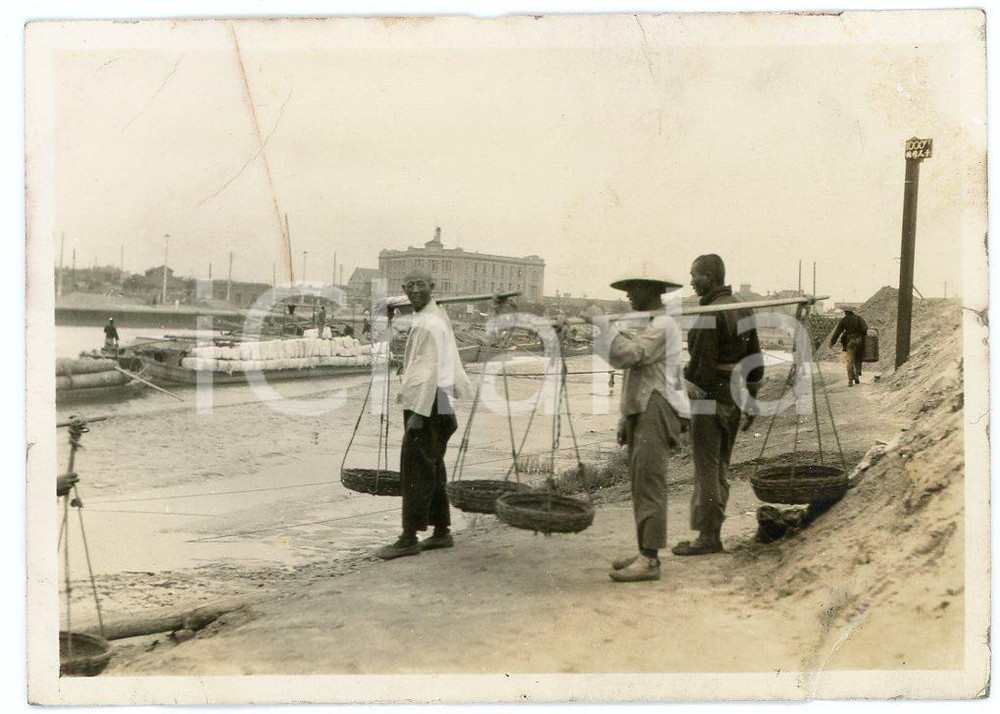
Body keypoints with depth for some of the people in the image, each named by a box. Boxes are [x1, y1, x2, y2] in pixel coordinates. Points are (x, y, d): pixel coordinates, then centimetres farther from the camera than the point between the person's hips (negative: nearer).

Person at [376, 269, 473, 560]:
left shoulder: (429, 324, -15)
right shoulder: (438, 315, 15)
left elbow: (430, 370, -20)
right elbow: (451, 362, 19)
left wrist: (418, 412, -22)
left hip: (425, 404, -10)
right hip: (436, 404, 10)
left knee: (415, 468, -7)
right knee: (432, 468, 14)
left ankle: (409, 538, -3)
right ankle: (442, 532, 20)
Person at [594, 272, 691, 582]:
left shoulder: (662, 325, -11)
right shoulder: (645, 324, 22)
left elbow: (627, 355, -25)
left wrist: (601, 327, -17)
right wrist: (626, 419, 21)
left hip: (657, 411, -10)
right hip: (642, 411, 10)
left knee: (649, 484, -12)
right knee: (640, 483, 10)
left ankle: (650, 560, -12)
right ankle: (645, 552, 16)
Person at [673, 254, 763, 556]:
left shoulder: (710, 315, -17)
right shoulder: (743, 311, 11)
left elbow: (702, 364, -20)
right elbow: (755, 361, 14)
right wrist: (751, 401, 19)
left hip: (710, 400, -9)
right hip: (733, 400, 9)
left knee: (707, 469, -2)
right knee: (720, 468, 13)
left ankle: (707, 537, 3)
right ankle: (712, 534, 19)